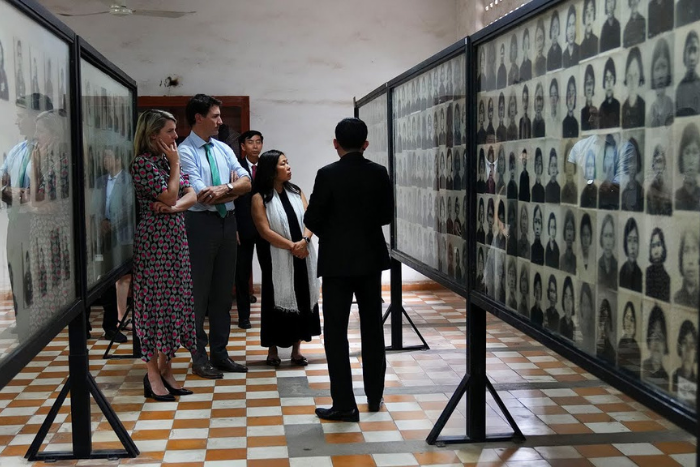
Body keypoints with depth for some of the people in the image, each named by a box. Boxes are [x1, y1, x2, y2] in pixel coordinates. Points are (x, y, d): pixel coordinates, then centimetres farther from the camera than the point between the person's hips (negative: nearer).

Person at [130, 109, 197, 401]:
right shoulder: (143, 163, -11)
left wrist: (173, 207, -13)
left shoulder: (168, 160, 13)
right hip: (154, 238, -8)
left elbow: (191, 195, 7)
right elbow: (169, 195, -17)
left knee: (174, 300, 9)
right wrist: (175, 164, -7)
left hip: (175, 237, 8)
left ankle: (166, 369, 17)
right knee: (155, 301, -3)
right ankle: (152, 376, 5)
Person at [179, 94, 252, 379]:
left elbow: (246, 182, 1)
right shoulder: (185, 152, -9)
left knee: (223, 291, 12)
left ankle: (220, 353, 23)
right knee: (198, 292, 2)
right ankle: (199, 358, 12)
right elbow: (200, 193, -18)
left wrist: (224, 188, -18)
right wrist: (233, 189, -6)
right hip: (200, 224, -7)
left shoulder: (224, 149, 11)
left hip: (227, 223, 7)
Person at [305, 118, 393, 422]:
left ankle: (344, 405, -2)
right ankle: (374, 396, 25)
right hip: (371, 259, 4)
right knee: (372, 328, 16)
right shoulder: (379, 174, -1)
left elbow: (311, 219, -9)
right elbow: (387, 215, 7)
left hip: (337, 261, -4)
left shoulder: (328, 175, -12)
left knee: (336, 332, 1)